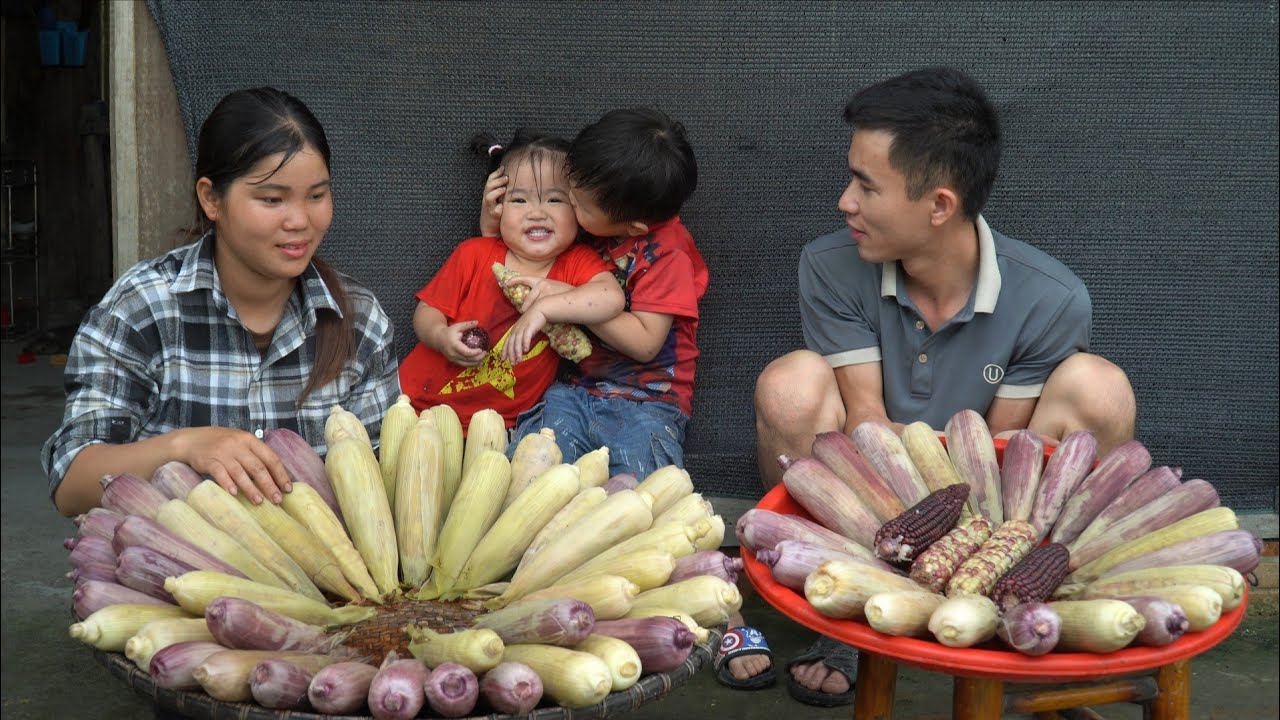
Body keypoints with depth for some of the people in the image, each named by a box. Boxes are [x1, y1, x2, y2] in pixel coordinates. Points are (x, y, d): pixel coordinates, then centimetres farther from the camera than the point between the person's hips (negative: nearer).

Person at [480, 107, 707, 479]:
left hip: (647, 401, -4)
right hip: (577, 390, 5)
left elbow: (644, 343, -15)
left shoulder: (666, 252, -9)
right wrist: (492, 223, 5)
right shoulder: (583, 232, 9)